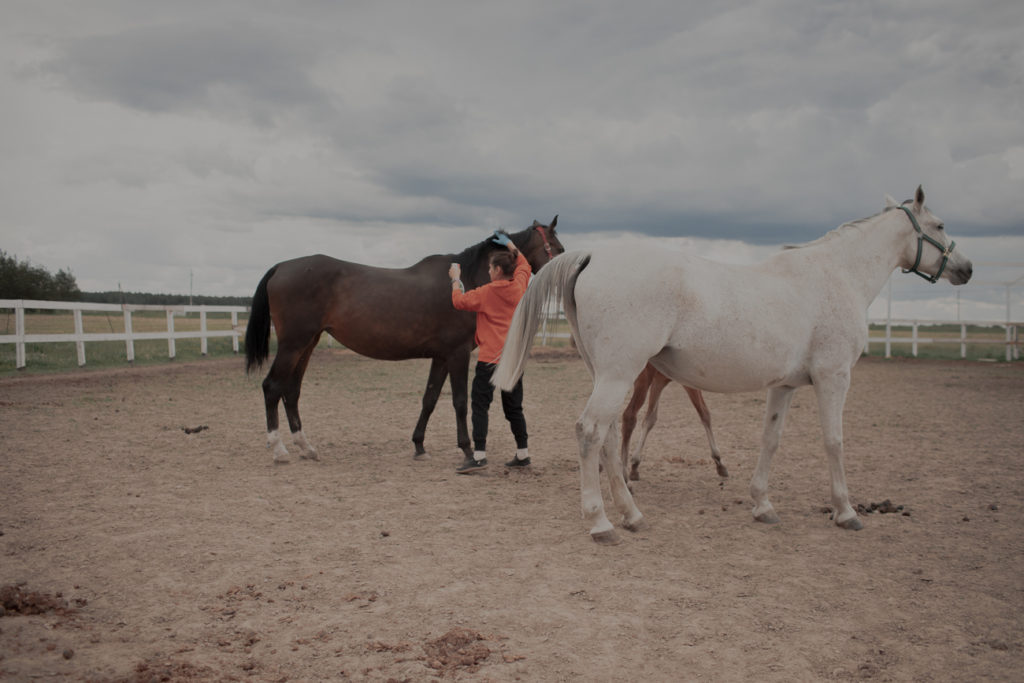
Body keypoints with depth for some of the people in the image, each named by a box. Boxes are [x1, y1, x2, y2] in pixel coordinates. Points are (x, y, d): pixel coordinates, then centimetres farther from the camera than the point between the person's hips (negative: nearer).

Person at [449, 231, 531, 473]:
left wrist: (455, 279, 14)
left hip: (490, 357, -6)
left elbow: (459, 301, 0)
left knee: (479, 404, -5)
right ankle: (522, 453, 18)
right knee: (514, 406, 14)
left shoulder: (486, 292, -10)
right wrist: (510, 245, 34)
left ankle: (479, 455, -13)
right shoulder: (519, 287, 6)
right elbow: (524, 265, 26)